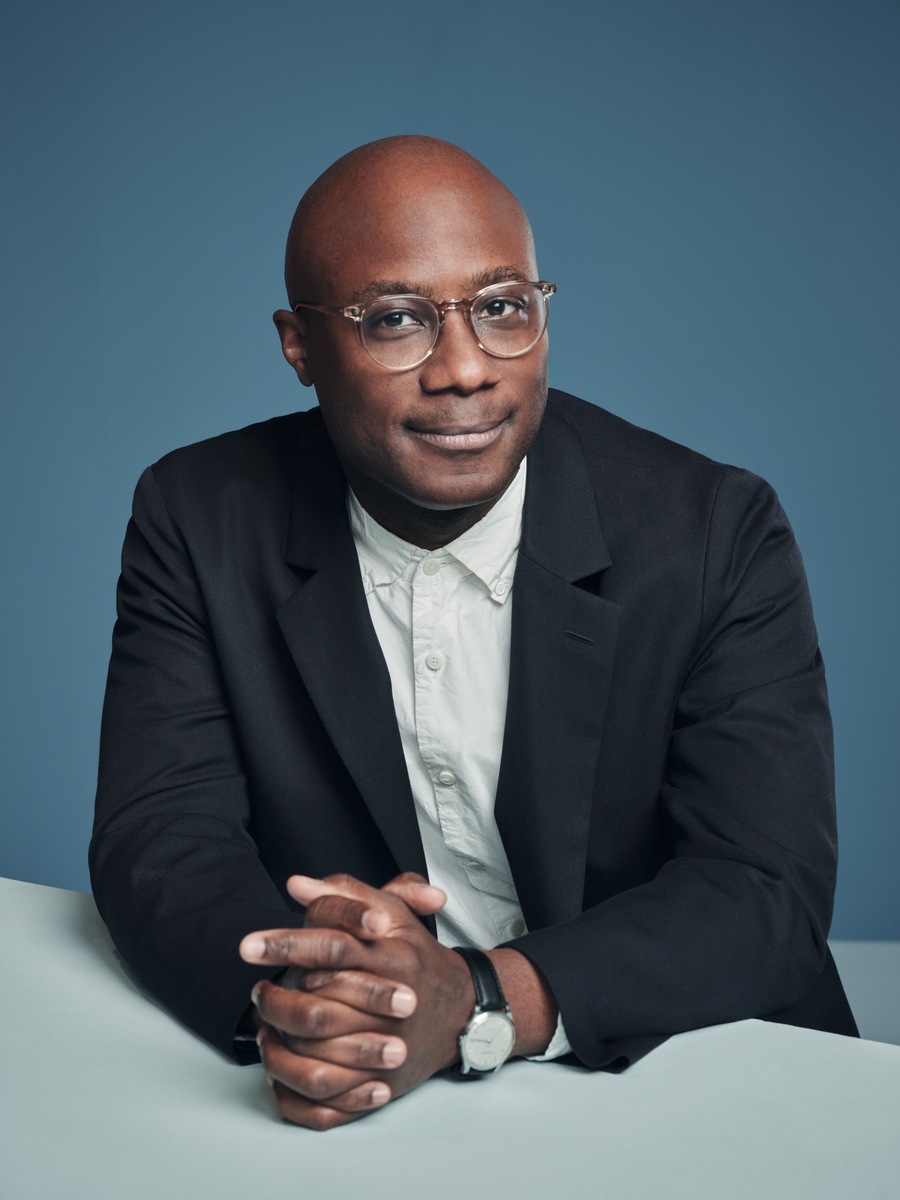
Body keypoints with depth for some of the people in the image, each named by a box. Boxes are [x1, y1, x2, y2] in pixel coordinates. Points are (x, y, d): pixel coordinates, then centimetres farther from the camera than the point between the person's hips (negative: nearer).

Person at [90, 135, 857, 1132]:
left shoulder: (718, 533, -8)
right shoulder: (200, 521, -3)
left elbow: (769, 892, -14)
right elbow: (155, 835, -7)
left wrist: (479, 1002, -29)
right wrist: (279, 981, -29)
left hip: (665, 1083, 0)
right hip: (341, 1104, 1)